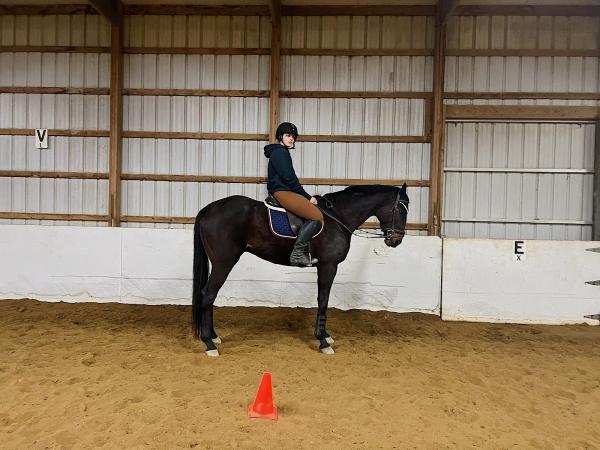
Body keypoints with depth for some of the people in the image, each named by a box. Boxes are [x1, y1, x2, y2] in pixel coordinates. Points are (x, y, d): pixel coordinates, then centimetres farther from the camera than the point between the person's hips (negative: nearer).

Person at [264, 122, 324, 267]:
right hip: (282, 192, -11)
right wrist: (307, 196, -11)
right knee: (317, 217, -17)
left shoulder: (282, 152, 23)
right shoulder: (280, 152, -9)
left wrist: (306, 196, 15)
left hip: (285, 191, 11)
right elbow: (288, 178, -16)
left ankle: (304, 253, 8)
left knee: (316, 212, 14)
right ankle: (297, 253, -18)